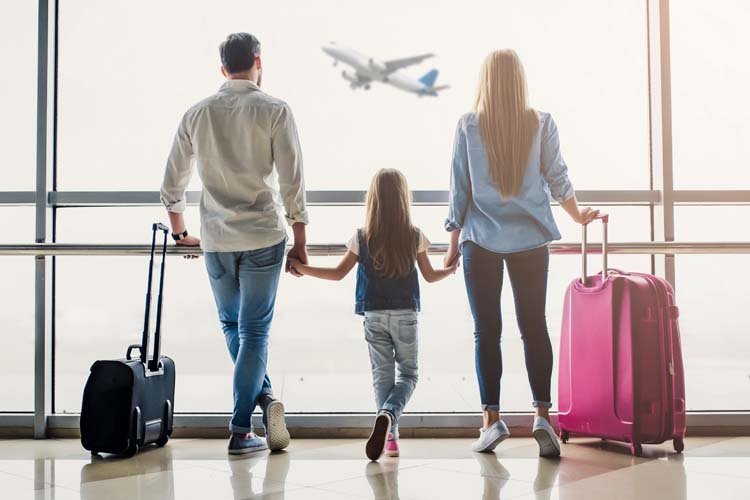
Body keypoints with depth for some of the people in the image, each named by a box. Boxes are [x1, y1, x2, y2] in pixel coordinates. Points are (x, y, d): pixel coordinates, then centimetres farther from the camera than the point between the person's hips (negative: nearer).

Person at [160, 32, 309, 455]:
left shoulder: (196, 114, 6)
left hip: (216, 240, 3)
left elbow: (172, 184, 11)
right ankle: (241, 430, 4)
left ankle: (265, 396, 7)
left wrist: (181, 233, 24)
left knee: (232, 325, 20)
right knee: (254, 331, 3)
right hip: (263, 237, -2)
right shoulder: (275, 111, -4)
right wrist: (300, 242, 0)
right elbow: (292, 183, -8)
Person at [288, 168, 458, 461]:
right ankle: (387, 414, -19)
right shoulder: (415, 237, -3)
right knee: (408, 374, 9)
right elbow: (430, 276, 7)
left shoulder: (362, 238, -4)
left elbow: (338, 273, 0)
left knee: (382, 374, 10)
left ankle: (390, 436, 6)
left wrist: (303, 269, 12)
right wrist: (452, 269, 28)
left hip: (374, 315, 1)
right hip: (405, 315, 0)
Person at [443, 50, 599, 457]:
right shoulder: (541, 124, 1)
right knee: (534, 326, 5)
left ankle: (492, 419, 2)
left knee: (486, 330, 3)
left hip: (481, 239, -1)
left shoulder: (468, 126, -2)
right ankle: (542, 415, 0)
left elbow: (459, 188, -1)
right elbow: (558, 179, 7)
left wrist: (454, 242, 7)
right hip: (531, 239, 1)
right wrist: (579, 216, 25)